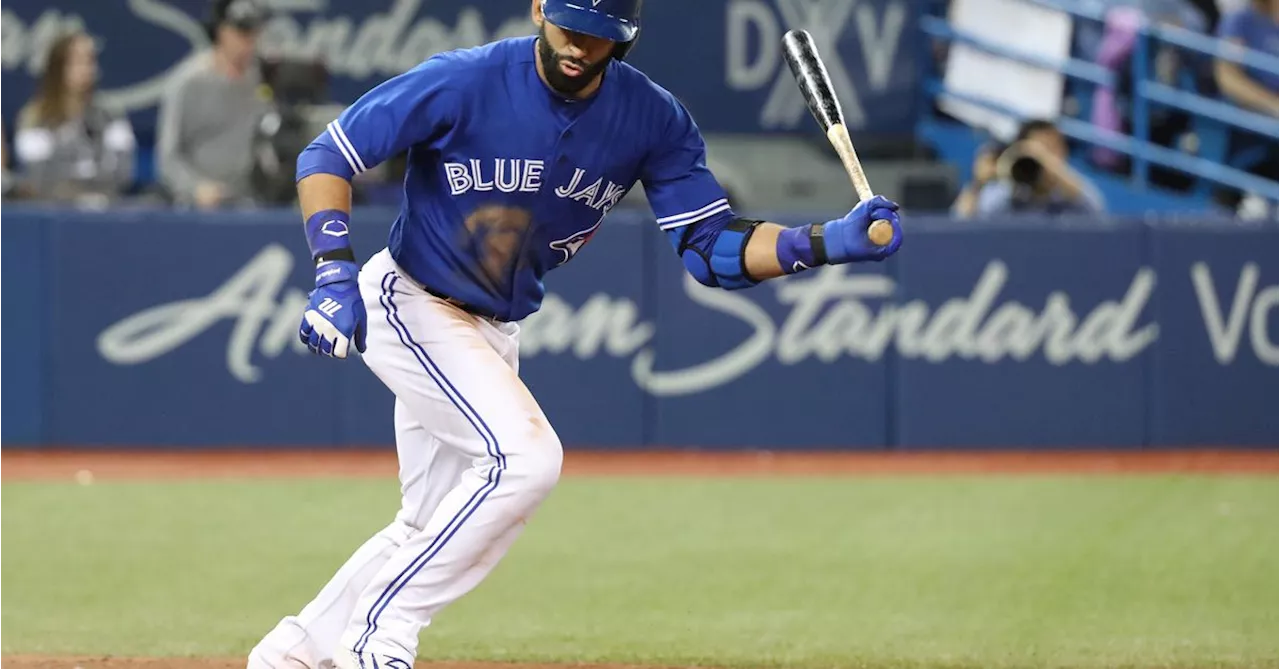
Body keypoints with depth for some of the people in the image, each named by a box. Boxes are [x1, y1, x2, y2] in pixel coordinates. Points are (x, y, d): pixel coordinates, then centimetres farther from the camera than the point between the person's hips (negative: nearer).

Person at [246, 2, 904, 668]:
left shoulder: (652, 119, -10)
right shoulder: (463, 82, -22)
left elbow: (710, 246, -9)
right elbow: (328, 154, -15)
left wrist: (830, 242, -25)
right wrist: (335, 274, -28)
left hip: (495, 332, 7)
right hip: (407, 305, -7)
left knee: (431, 531, 13)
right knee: (527, 455, -25)